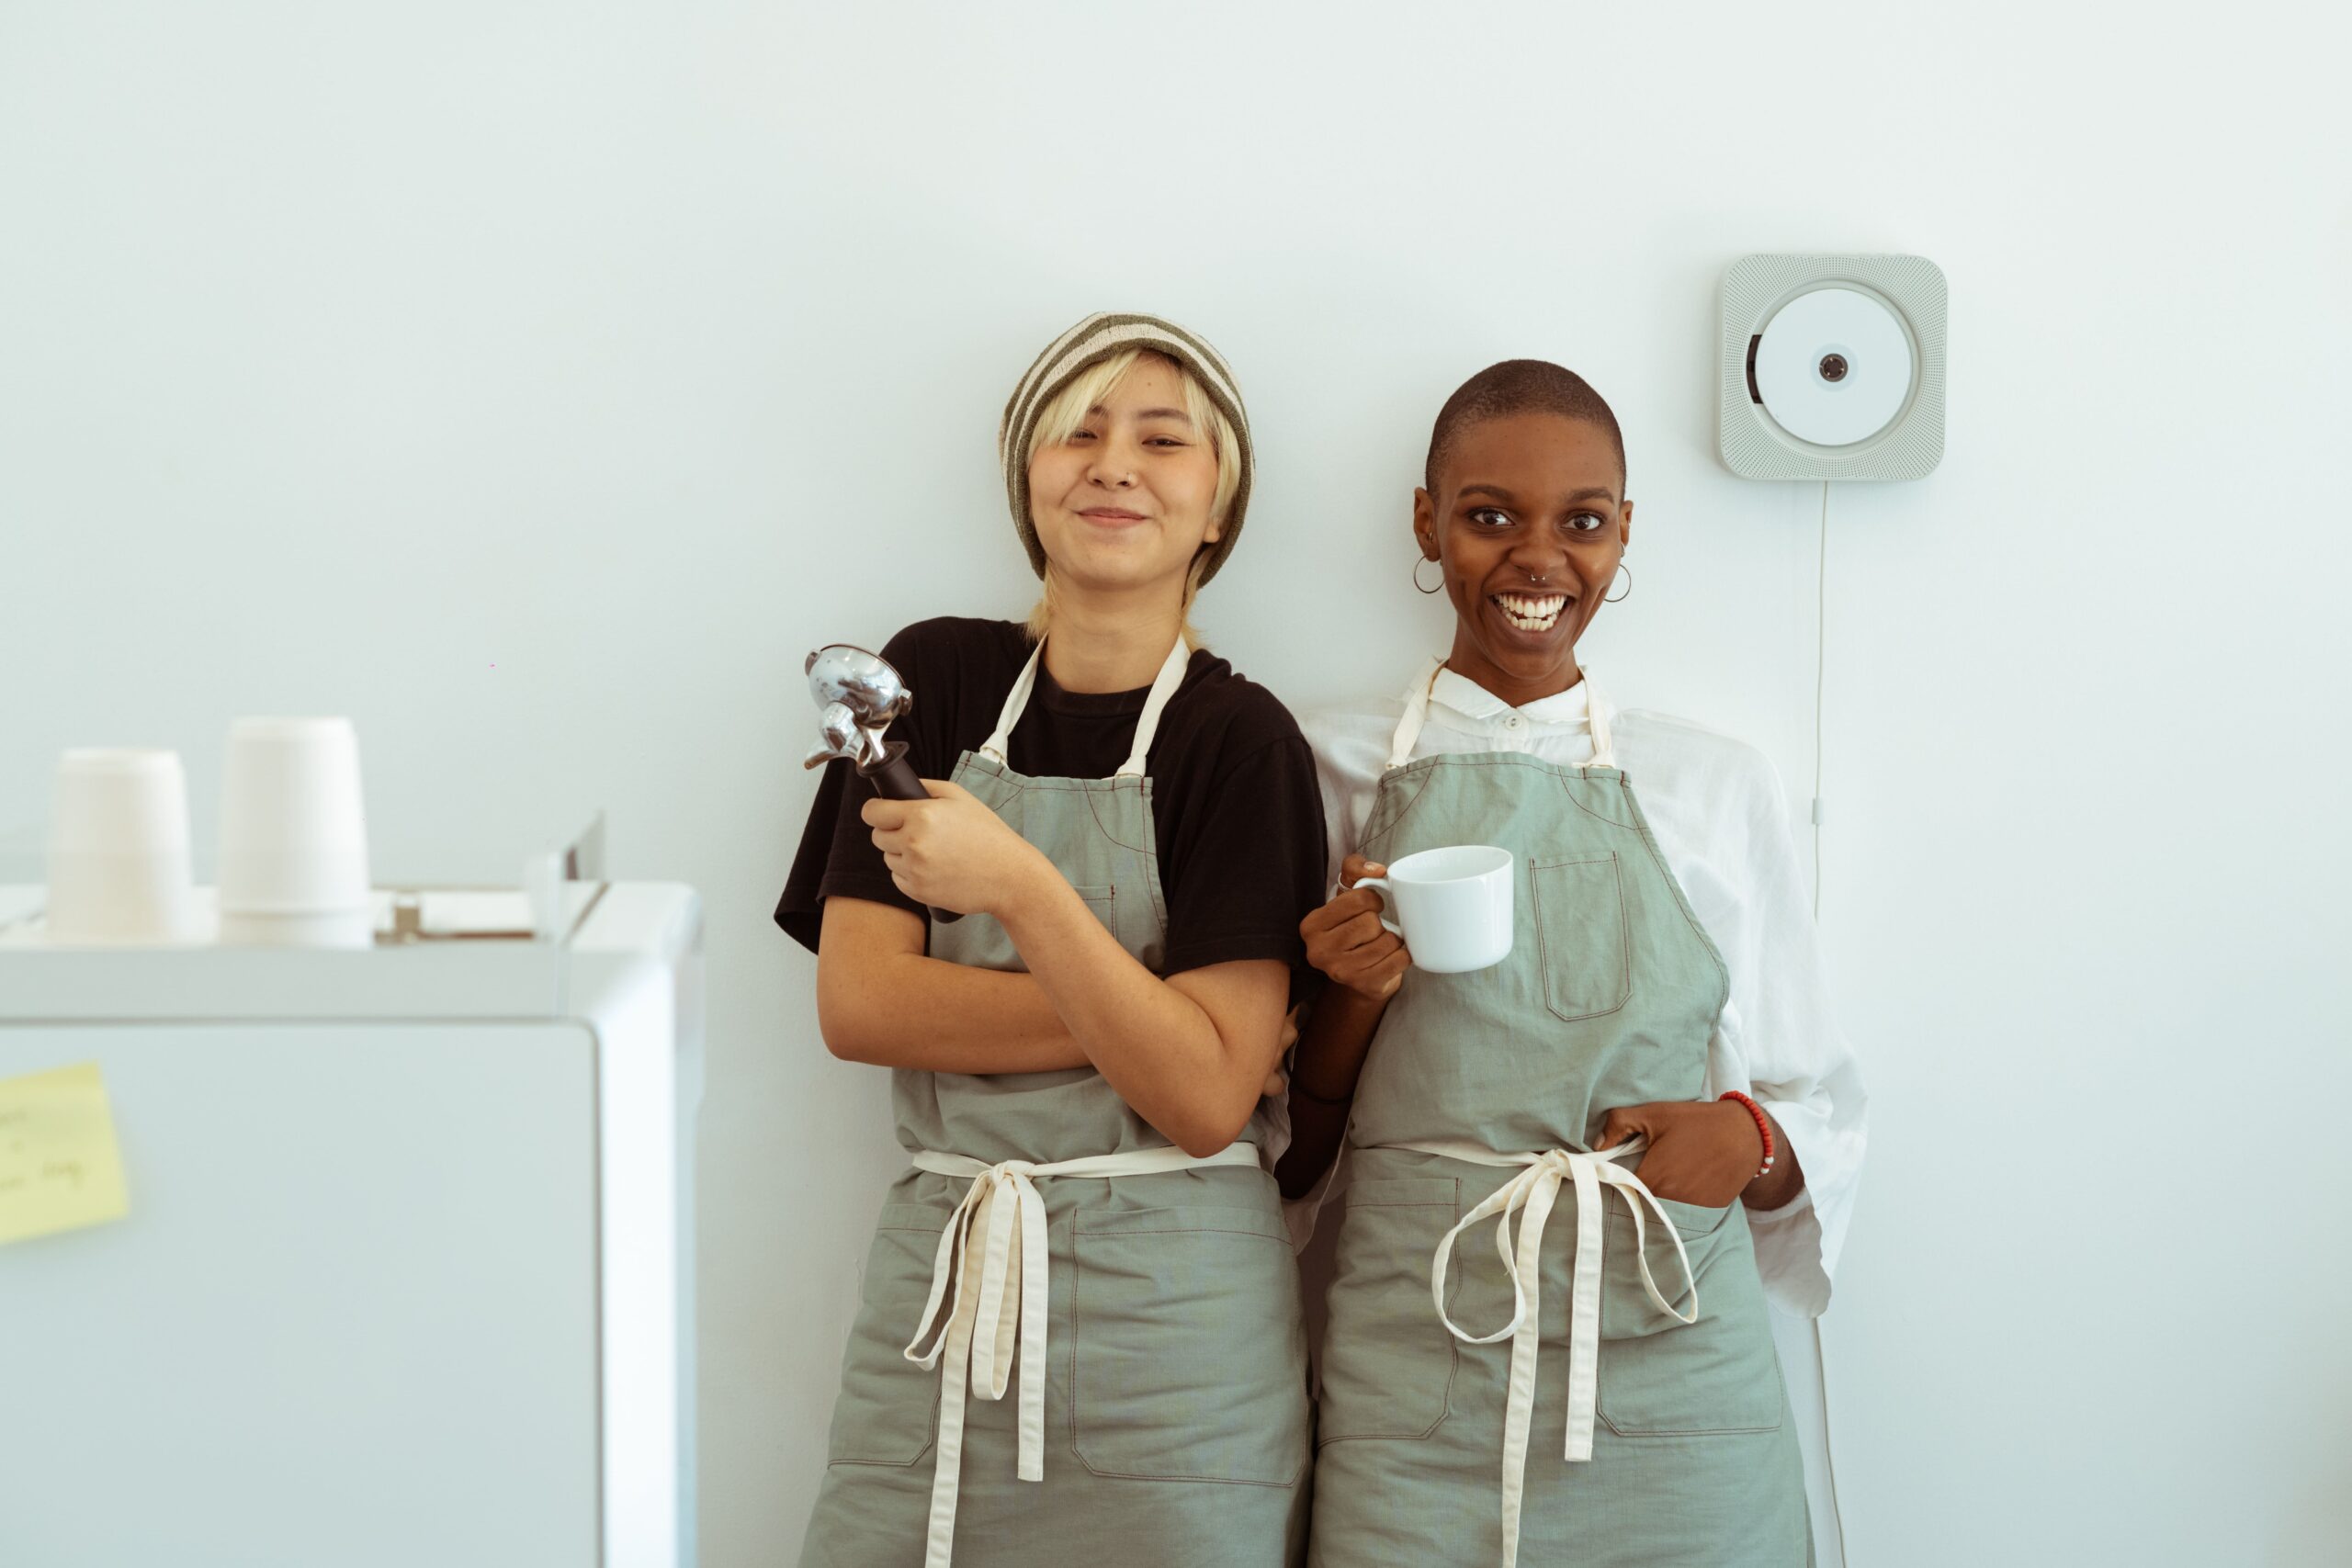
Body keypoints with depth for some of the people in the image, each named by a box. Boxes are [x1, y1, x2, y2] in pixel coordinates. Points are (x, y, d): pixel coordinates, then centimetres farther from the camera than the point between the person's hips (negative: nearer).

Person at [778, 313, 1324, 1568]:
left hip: (1168, 1325, -3)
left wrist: (1019, 886, -21)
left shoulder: (1241, 741, -5)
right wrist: (1137, 1009, -13)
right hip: (932, 1289, 3)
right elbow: (857, 1004, -4)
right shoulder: (936, 678, 5)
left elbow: (1208, 1097, -13)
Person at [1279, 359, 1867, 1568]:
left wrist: (1750, 1140, -10)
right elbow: (1289, 1148, 9)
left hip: (1672, 1391, 1)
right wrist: (1352, 1000, -10)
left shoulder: (1716, 788, 8)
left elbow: (1812, 1109, 11)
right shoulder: (1333, 772, 5)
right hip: (1417, 1408, -1)